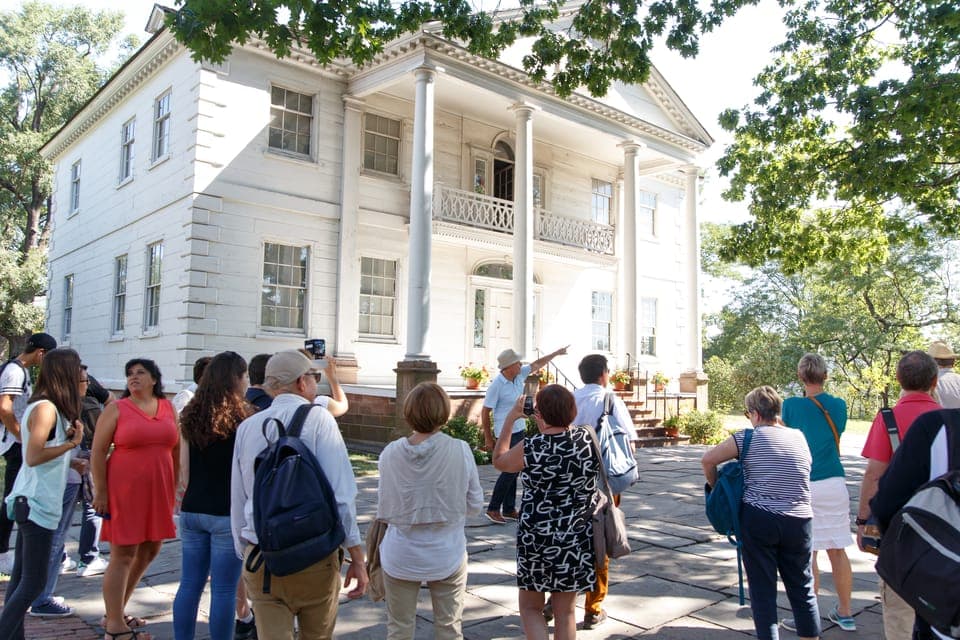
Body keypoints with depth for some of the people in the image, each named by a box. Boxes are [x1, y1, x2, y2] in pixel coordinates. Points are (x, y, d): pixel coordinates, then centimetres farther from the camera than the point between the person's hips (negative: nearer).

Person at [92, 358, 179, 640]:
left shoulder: (168, 408, 9)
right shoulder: (116, 409, -3)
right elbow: (98, 451, -5)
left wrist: (174, 488, 12)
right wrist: (100, 491, -10)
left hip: (158, 493, 5)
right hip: (124, 491, -5)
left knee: (149, 551, 13)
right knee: (122, 556, -2)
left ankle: (116, 612, 30)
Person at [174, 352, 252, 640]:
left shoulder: (191, 416, 5)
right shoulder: (242, 418, -11)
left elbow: (184, 473, 9)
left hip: (192, 511, 6)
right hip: (227, 514, -5)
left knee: (189, 585, 13)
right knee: (224, 590, 4)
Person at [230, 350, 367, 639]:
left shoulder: (247, 427, 5)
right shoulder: (318, 418, -8)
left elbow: (237, 501, 11)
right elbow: (342, 494, -14)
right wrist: (357, 557, -8)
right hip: (314, 559, -2)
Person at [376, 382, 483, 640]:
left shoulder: (391, 453, -13)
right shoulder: (460, 451, -16)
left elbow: (384, 511, -4)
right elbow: (475, 505, -5)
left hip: (400, 557, 1)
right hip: (447, 555, -1)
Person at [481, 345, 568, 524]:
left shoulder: (519, 375, 2)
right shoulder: (496, 385, -18)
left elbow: (537, 364, 18)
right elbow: (485, 412, -13)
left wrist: (556, 353, 22)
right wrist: (488, 439, -9)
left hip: (519, 430, 8)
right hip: (505, 433, -8)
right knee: (510, 470, -10)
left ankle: (509, 509, 19)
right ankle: (493, 509, 0)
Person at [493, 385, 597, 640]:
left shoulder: (531, 448, -19)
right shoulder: (588, 439, -9)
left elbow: (499, 461, 2)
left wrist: (510, 419, 6)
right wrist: (546, 431, 17)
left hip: (537, 540, -3)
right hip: (578, 540, 4)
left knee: (530, 608, 17)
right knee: (565, 612, 17)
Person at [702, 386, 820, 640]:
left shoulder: (748, 438, -3)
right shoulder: (799, 437, 8)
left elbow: (707, 459, -3)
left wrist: (716, 488, 12)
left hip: (758, 519, -3)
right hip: (799, 521, 4)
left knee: (763, 590, 6)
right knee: (803, 588, 17)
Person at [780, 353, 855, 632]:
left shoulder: (791, 405, -8)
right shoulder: (838, 405, 3)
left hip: (804, 486, -4)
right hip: (835, 484, 4)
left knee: (807, 554, 2)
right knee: (838, 550, 14)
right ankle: (845, 614, 27)